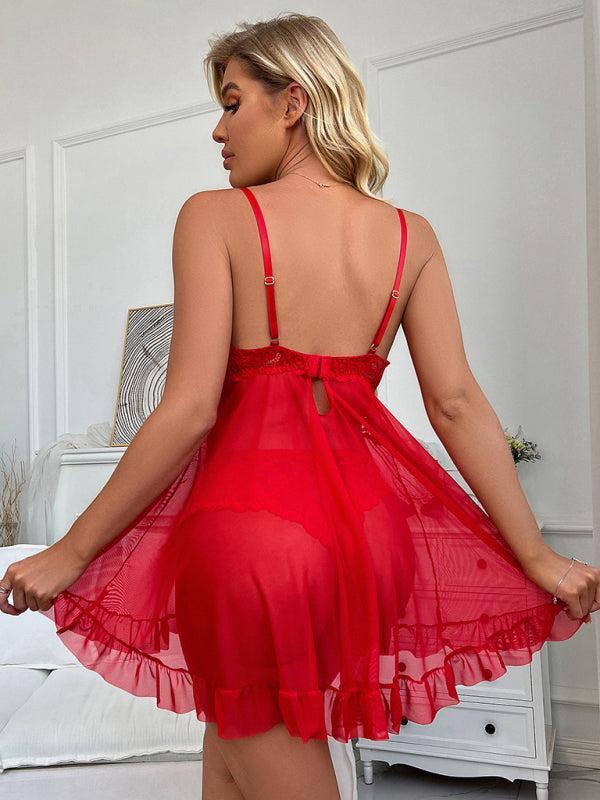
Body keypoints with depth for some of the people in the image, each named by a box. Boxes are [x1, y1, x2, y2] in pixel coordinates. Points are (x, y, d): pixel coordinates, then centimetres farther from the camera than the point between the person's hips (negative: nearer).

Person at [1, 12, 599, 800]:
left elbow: (190, 410, -14)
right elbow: (458, 405, -1)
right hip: (366, 518, 6)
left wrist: (72, 551, -4)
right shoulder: (410, 234, 5)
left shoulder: (216, 215, -7)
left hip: (246, 511, -5)